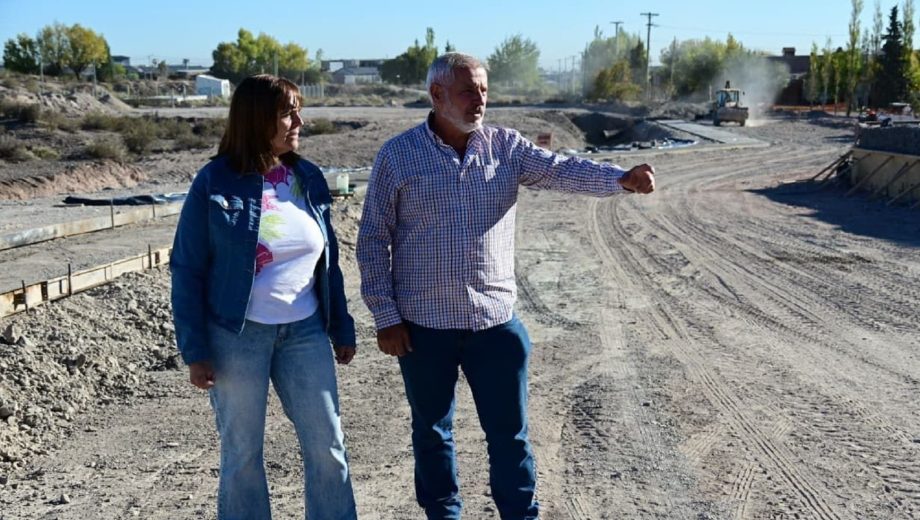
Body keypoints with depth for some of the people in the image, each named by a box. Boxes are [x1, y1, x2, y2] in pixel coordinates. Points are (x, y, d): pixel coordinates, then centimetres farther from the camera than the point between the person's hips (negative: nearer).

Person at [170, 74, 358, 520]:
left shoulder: (309, 178, 4)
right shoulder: (215, 182, -9)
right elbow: (187, 269, -6)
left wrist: (342, 329, 12)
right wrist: (195, 351, -9)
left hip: (305, 332, 4)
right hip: (237, 335, -3)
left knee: (328, 448, 7)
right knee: (242, 454, 10)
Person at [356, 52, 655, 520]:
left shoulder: (506, 146, 2)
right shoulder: (397, 155, -3)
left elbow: (562, 170, -13)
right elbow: (373, 240, -2)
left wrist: (620, 178, -32)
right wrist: (385, 317, -5)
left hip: (495, 320, 1)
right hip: (423, 323, -1)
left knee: (510, 433, 9)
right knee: (431, 431, 15)